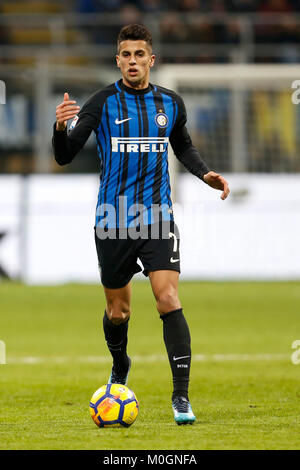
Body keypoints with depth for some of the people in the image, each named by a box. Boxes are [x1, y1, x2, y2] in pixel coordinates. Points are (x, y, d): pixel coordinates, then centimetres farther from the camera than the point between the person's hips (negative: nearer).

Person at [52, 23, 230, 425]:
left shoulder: (171, 104, 5)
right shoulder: (102, 103, -4)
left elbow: (183, 147, 24)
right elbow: (64, 156, -8)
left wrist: (205, 174, 6)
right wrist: (60, 128, -29)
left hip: (158, 219, 1)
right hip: (113, 222, -1)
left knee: (169, 301, -15)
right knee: (117, 312, 11)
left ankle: (182, 397, -14)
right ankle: (120, 367, 44)